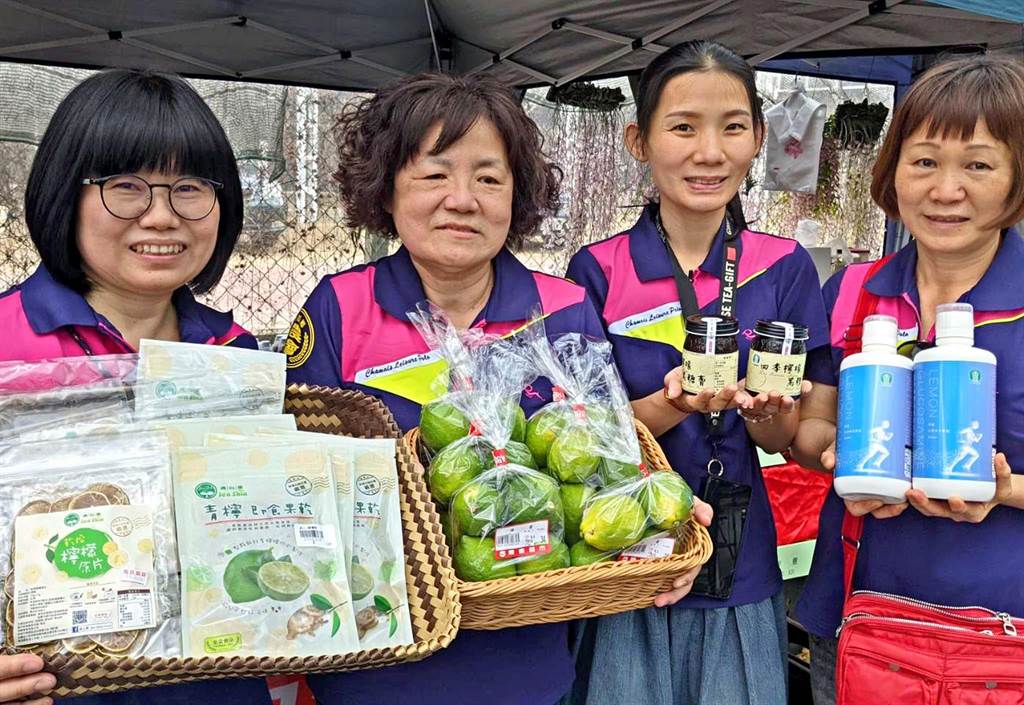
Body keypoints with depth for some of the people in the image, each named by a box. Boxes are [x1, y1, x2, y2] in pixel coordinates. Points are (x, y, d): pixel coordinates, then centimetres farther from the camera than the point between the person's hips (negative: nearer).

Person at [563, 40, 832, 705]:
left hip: (741, 568, 1)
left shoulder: (784, 267, -3)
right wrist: (675, 403, -26)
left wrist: (766, 410, -24)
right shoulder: (598, 270, -6)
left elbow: (782, 439, -1)